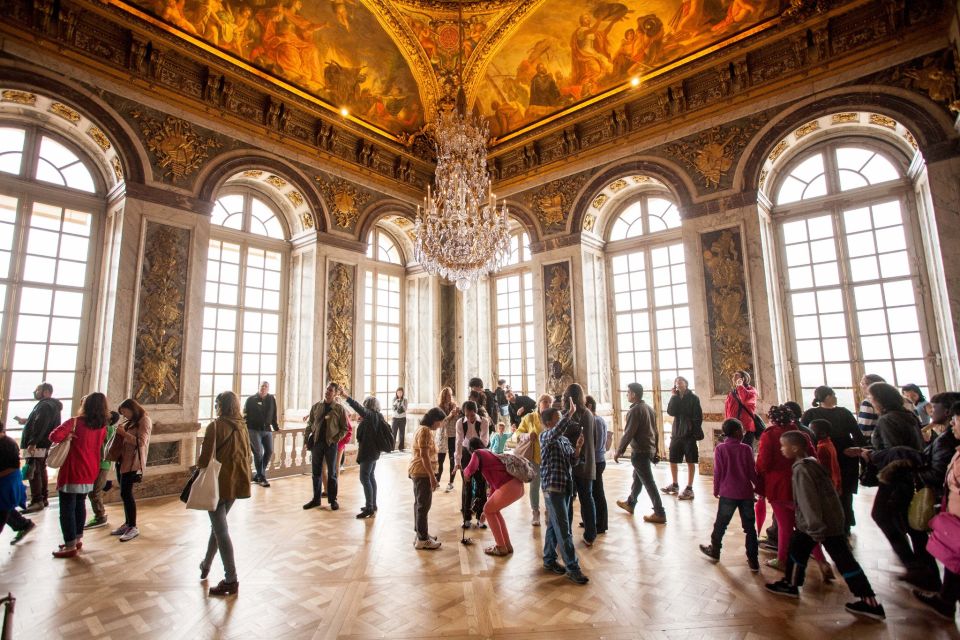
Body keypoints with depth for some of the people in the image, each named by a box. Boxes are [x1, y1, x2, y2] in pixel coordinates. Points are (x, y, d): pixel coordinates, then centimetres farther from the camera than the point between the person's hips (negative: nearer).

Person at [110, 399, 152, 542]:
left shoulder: (144, 421, -10)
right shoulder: (129, 421, 15)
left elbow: (141, 442, -18)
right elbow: (124, 439, 23)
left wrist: (124, 433, -16)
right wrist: (119, 432, 4)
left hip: (132, 462, -8)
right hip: (122, 460, 8)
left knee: (126, 493, -8)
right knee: (125, 493, 11)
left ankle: (133, 527, 0)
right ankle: (127, 523, 21)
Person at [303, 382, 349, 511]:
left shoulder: (339, 409, -4)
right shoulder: (316, 407, 4)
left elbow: (345, 428, -2)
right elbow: (309, 425, 8)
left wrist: (336, 439, -13)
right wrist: (306, 440, 1)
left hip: (331, 444, -3)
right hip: (316, 442, 3)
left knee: (332, 473, 6)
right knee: (316, 472, 11)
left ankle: (333, 500, 17)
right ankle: (316, 499, 24)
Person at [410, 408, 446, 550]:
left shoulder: (424, 429, 13)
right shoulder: (425, 431, -19)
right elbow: (424, 455, -24)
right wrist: (432, 476, -21)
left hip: (418, 472, 10)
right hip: (422, 473, -10)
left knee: (419, 503, 16)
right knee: (424, 505, -3)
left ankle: (420, 533, 27)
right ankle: (422, 539, 4)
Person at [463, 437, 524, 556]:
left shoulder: (477, 453, 8)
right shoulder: (489, 454, 30)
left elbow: (471, 469, -13)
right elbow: (493, 483, 35)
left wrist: (465, 473, 11)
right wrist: (490, 503, 42)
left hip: (509, 487, -8)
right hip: (518, 485, 8)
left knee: (488, 510, 15)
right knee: (494, 510, 26)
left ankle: (501, 548, 19)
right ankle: (507, 545, 29)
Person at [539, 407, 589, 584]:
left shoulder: (565, 439, 11)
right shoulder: (545, 436, -11)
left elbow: (572, 462, 9)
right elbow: (556, 431, -34)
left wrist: (578, 447, -8)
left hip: (566, 486, 7)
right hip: (552, 487, -7)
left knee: (554, 525, 16)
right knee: (563, 528, -5)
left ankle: (549, 560, 28)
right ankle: (573, 568, 2)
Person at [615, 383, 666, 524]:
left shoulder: (635, 410, -18)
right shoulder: (649, 408, 8)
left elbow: (628, 433, -19)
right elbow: (655, 431, 14)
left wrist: (618, 451, -11)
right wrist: (655, 449, 22)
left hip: (640, 451, -9)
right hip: (650, 449, 9)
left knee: (648, 482, -1)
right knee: (637, 477, 21)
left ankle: (660, 514, 4)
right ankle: (630, 504, 36)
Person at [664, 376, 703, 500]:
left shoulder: (693, 398, -4)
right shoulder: (675, 398, 8)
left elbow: (698, 416, -8)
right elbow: (670, 412, -7)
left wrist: (696, 432, -15)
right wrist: (674, 396, -9)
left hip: (689, 434, -5)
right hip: (677, 433, 5)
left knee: (690, 461, 3)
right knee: (673, 460, 10)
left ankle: (689, 488, 10)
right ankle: (675, 485, 25)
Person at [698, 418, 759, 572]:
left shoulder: (720, 448, -6)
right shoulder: (747, 449, -3)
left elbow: (718, 472, -5)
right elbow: (752, 471, 0)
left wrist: (716, 490, 7)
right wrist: (758, 487, 16)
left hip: (728, 493, -1)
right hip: (746, 493, 1)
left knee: (720, 524, 13)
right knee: (750, 527, 11)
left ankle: (714, 551, 27)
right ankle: (753, 561, 15)